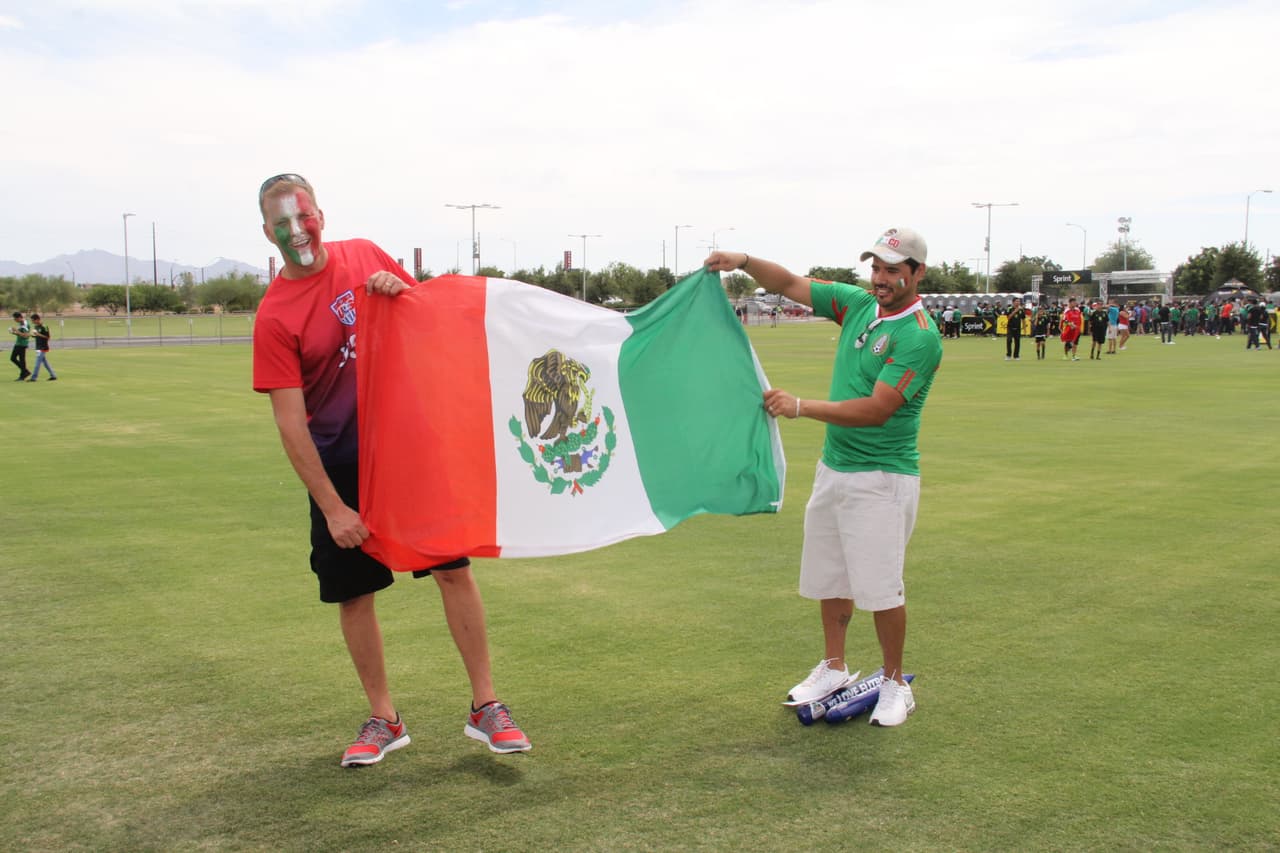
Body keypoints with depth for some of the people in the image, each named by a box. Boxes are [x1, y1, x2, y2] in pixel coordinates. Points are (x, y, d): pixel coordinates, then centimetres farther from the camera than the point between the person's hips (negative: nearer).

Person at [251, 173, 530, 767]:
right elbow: (291, 423, -13)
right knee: (353, 593, 5)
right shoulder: (275, 317, -11)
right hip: (343, 466, -2)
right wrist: (332, 508, -16)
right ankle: (383, 719, 22)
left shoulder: (364, 256, 1)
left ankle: (484, 707, 12)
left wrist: (399, 291, -11)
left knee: (454, 569, 1)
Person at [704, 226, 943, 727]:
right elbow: (789, 284, 10)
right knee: (828, 578, 16)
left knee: (880, 588, -2)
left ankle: (895, 685, 16)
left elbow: (877, 409, -25)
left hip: (881, 479, -7)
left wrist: (800, 407, -27)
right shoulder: (858, 304, 4)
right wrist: (744, 263, -8)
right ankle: (833, 669, 32)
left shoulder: (919, 337, -18)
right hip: (832, 468, 8)